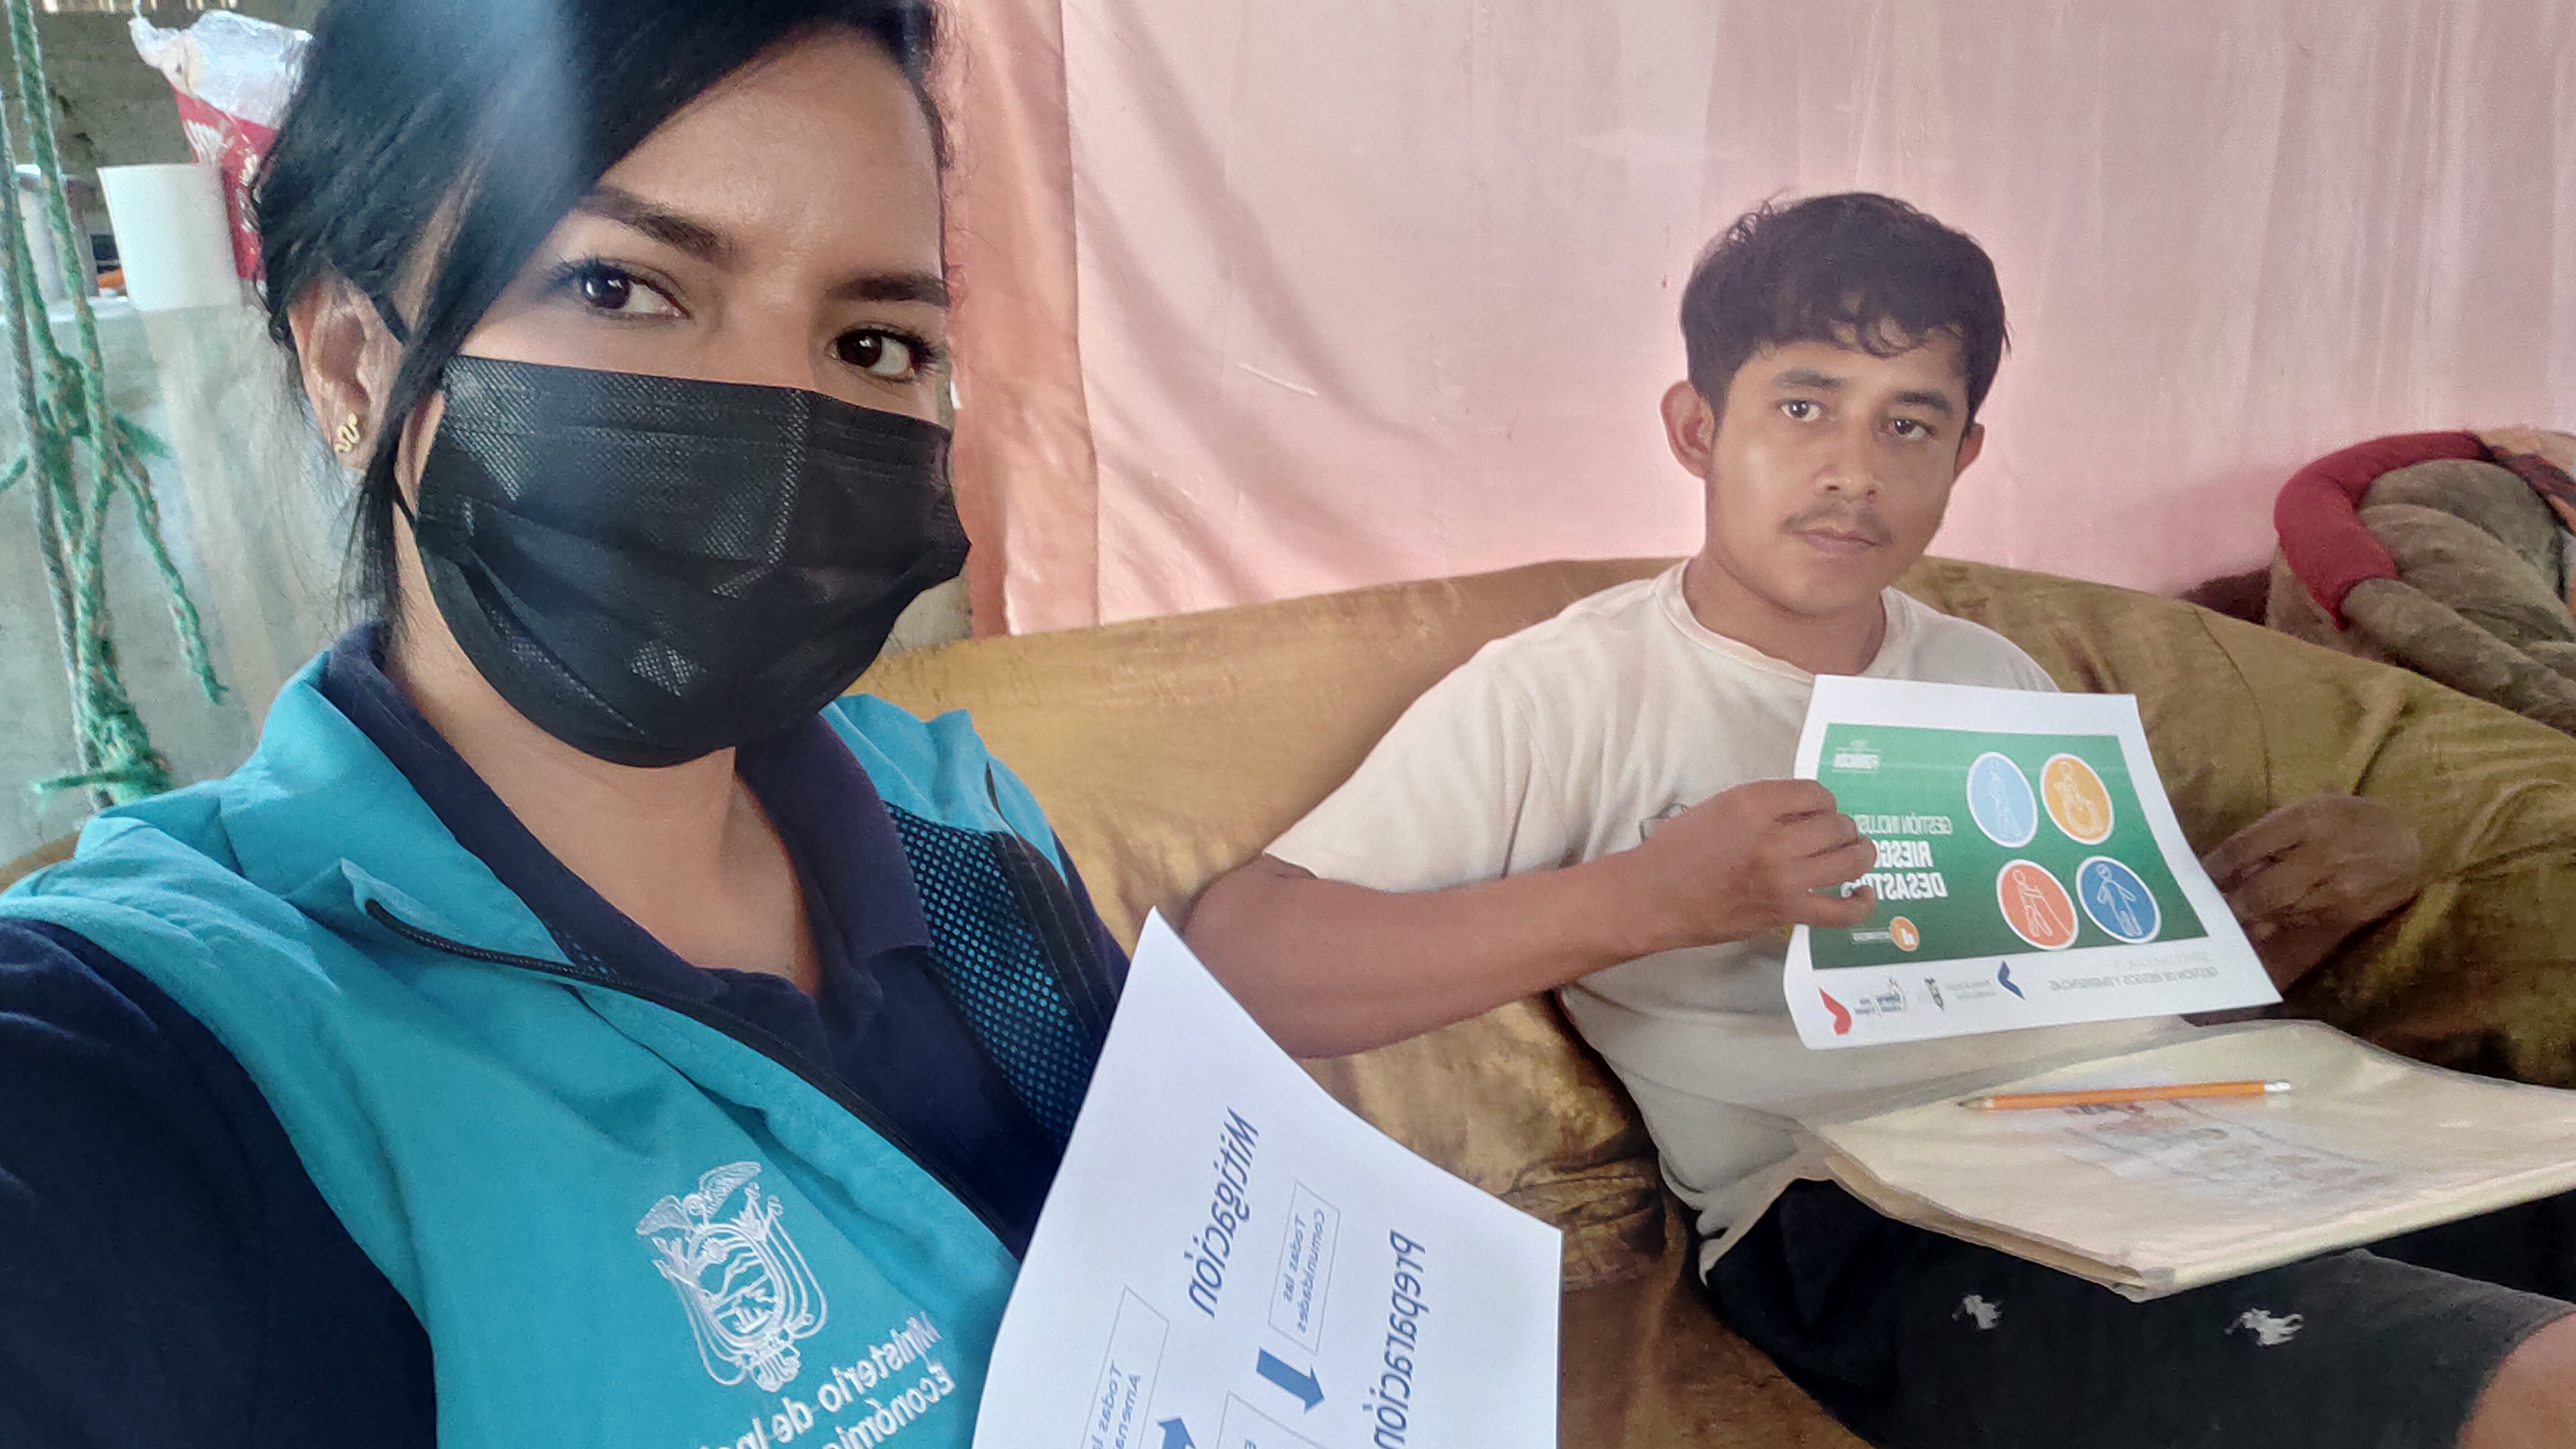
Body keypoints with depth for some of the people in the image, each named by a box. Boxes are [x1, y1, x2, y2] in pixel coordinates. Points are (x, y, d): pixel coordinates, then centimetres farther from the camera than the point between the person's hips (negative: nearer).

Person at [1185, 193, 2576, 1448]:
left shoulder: (1994, 680, 23)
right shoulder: (1558, 693, 1)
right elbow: (1233, 962, -11)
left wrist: (2323, 888, 7)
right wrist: (1644, 898, -20)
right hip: (1869, 1230, -7)